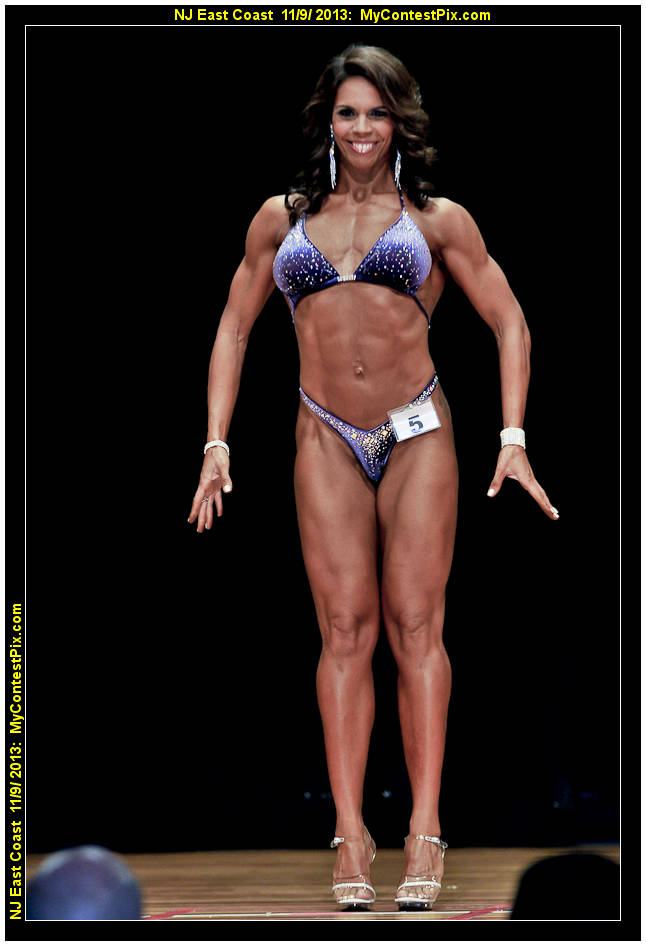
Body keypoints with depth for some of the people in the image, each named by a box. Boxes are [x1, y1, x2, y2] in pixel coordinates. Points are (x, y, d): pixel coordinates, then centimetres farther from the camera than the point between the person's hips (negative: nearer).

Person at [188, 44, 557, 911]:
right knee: (345, 628, -3)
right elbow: (234, 328, 16)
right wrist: (216, 446, 8)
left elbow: (509, 323, 7)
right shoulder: (282, 219, 10)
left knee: (415, 625, -4)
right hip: (327, 441, 1)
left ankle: (425, 832, -2)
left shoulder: (436, 219, 5)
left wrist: (513, 438, -2)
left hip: (418, 434, -1)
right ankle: (350, 834, -2)